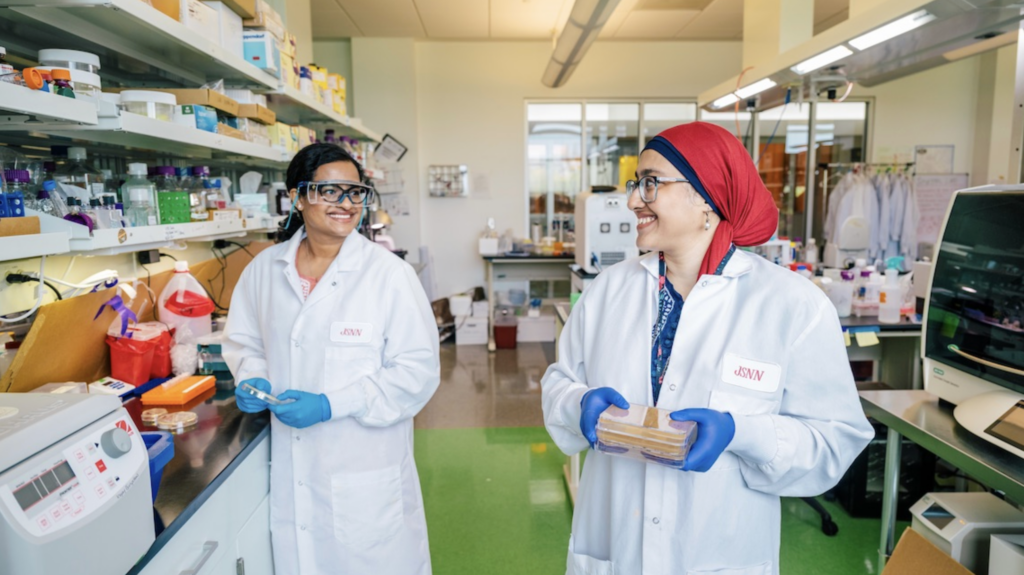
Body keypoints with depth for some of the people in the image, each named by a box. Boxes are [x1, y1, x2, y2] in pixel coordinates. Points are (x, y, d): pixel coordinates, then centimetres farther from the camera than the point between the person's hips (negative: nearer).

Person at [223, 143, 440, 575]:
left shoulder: (389, 274, -13)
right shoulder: (265, 268, 1)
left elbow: (418, 370, -14)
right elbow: (244, 340, 17)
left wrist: (331, 404, -20)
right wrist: (252, 379, -5)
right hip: (292, 471, 4)